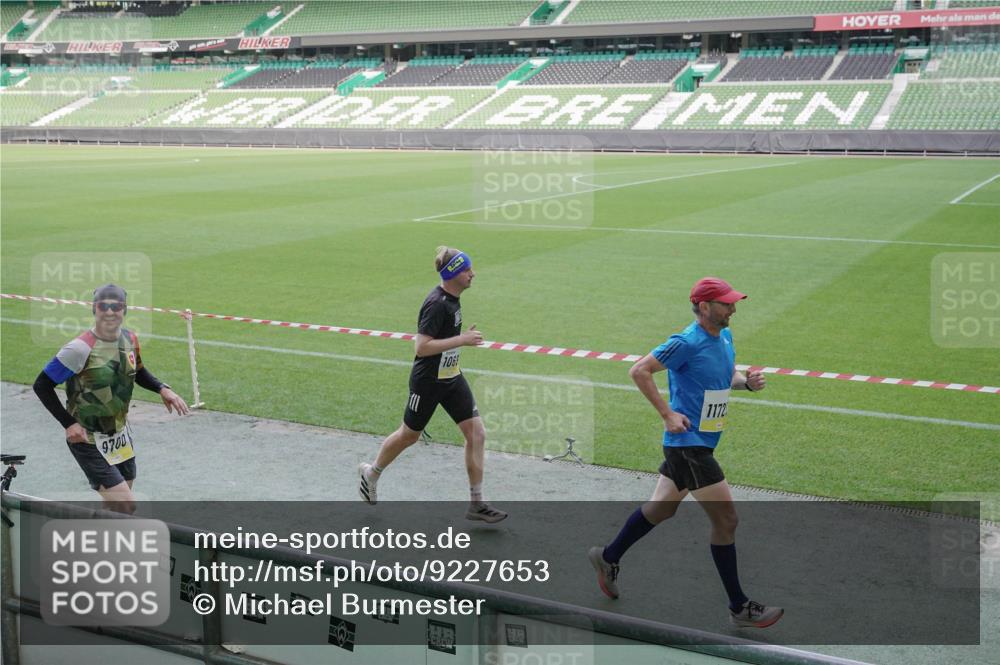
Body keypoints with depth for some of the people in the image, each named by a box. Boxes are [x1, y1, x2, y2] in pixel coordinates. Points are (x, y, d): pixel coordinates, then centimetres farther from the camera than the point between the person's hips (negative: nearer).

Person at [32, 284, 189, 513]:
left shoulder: (130, 339, -2)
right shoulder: (81, 348, -23)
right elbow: (42, 386, -16)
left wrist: (162, 389, 0)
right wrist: (69, 423, -19)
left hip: (120, 437, 7)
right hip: (88, 441, -7)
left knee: (118, 505, 17)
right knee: (125, 505, -15)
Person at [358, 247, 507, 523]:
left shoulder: (452, 297, 3)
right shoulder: (437, 304, -25)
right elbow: (422, 347, -29)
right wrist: (462, 340, -27)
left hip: (451, 378, 8)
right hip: (428, 382, -8)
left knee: (477, 433, -2)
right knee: (409, 435, 13)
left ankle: (476, 503, 6)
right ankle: (371, 474, 40)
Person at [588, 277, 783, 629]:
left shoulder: (725, 336, 8)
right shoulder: (686, 343, -19)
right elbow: (639, 370, -17)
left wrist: (747, 381, 0)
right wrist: (668, 415, -18)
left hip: (701, 443, 10)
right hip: (688, 443, -10)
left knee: (661, 508, 22)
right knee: (726, 518, -5)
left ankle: (608, 557, 39)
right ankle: (739, 607, 6)